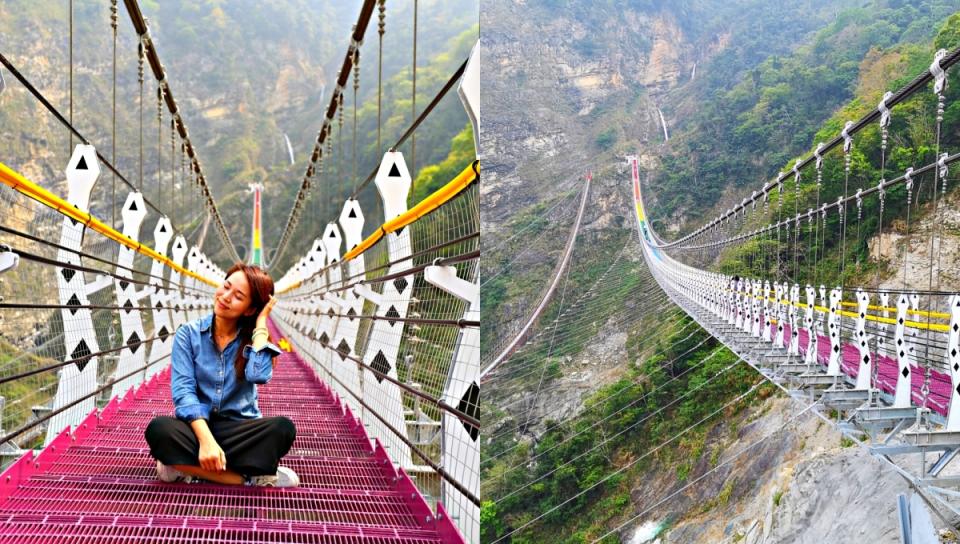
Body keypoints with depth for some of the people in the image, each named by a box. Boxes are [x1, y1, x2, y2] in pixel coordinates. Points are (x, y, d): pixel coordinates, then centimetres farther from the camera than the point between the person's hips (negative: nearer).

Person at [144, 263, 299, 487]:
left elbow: (258, 375, -22)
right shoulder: (188, 334, 0)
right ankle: (252, 478, -27)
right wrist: (205, 439, -27)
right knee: (159, 429, -34)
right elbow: (183, 391, -12)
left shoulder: (253, 339, 2)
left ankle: (189, 469, -22)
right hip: (197, 426, 0)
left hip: (239, 428, 0)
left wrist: (260, 324, -11)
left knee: (283, 428, -30)